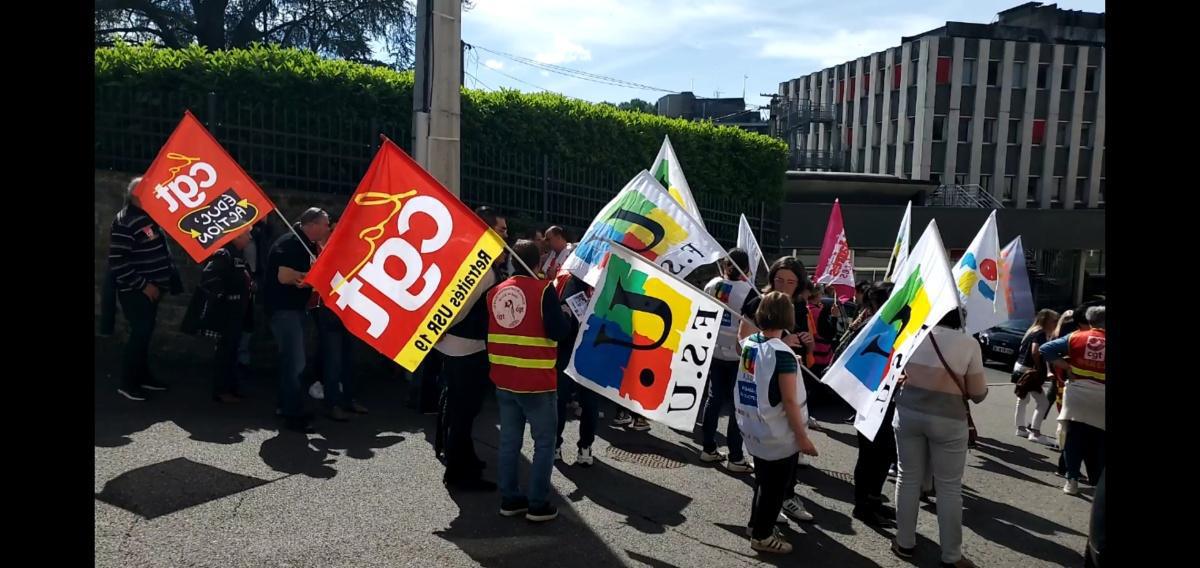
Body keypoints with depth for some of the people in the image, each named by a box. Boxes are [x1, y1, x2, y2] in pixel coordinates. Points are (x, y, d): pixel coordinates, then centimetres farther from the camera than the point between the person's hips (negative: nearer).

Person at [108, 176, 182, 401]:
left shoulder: (151, 215, 9)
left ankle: (143, 376, 27)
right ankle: (127, 383, 6)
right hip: (136, 291, -8)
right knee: (139, 334, -6)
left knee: (146, 333, 16)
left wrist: (164, 281, 10)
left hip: (152, 289, 8)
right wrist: (143, 285, -19)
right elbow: (118, 263, -22)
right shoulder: (124, 222, -18)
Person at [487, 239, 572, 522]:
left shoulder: (495, 292, 6)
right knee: (544, 443, 5)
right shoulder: (544, 289, -13)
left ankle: (509, 499, 20)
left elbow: (487, 333, 14)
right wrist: (567, 319, 1)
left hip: (504, 381, 6)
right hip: (538, 383, -6)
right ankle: (538, 504, 6)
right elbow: (557, 331, -17)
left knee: (509, 442, 13)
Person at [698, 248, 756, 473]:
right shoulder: (748, 291, -13)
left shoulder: (711, 285, 2)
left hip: (714, 352, 5)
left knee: (714, 399, 14)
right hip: (737, 355, -5)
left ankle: (708, 449, 21)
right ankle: (736, 458, 6)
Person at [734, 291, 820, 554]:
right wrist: (802, 436, -12)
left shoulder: (748, 344, -2)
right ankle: (762, 536, 23)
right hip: (779, 435, -7)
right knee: (775, 487, 11)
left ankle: (756, 523, 39)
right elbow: (789, 401, -20)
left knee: (762, 480, 24)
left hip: (755, 429, 7)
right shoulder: (782, 353, -23)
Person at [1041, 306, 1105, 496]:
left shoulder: (1076, 337, 1)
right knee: (1098, 443, 10)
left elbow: (1045, 350, -4)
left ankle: (1072, 480, 6)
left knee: (1074, 439, 8)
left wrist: (1067, 366, 0)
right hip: (1101, 398, 0)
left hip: (1077, 392, 0)